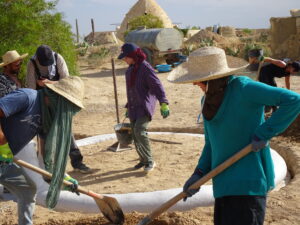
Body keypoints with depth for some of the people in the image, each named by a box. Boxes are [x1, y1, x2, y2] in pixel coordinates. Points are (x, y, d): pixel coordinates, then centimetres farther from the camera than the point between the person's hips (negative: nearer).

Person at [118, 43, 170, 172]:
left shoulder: (145, 67, -11)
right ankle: (143, 160, 22)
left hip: (145, 106, -8)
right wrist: (128, 107, 29)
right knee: (135, 136, 7)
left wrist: (164, 103, -26)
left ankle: (149, 161, -8)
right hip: (133, 107, 8)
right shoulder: (130, 70, 15)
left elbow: (157, 85, -17)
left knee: (139, 131, -20)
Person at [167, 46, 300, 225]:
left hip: (247, 183, -8)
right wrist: (199, 173, 4)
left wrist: (263, 133, -20)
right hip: (224, 183, 8)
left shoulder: (243, 88, -14)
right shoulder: (208, 100, 9)